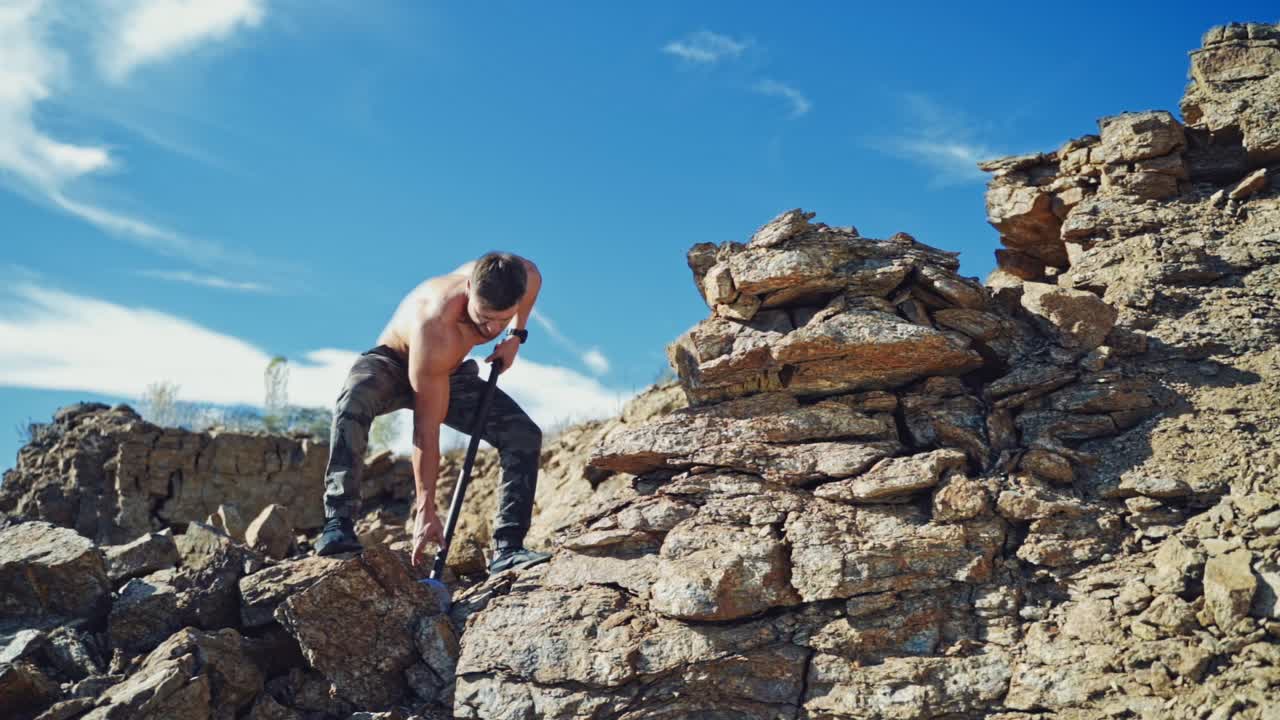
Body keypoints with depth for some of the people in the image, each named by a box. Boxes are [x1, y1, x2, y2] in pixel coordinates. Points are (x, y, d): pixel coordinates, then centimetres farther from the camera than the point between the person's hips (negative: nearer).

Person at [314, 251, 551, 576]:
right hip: (391, 363, -6)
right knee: (354, 401, -41)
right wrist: (425, 510, -35)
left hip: (447, 373, 6)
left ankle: (507, 550, -12)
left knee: (525, 435, -13)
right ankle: (337, 522, -38)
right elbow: (426, 430, -37)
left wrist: (516, 336, -6)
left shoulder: (524, 277, -27)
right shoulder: (434, 328, -42)